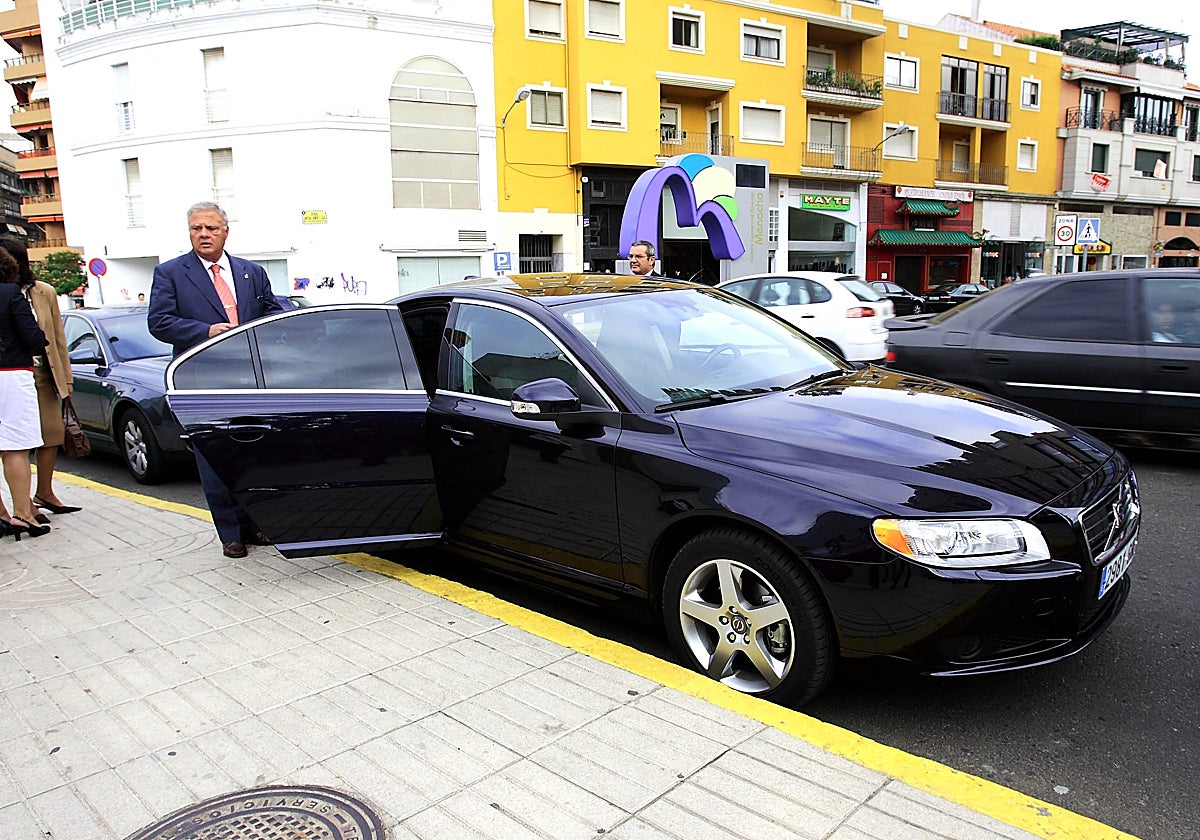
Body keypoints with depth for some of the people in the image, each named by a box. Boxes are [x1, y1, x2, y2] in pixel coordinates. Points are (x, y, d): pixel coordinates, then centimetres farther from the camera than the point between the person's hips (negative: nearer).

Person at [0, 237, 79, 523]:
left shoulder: (44, 292, 4)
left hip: (44, 375, 3)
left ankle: (44, 493, 24)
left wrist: (65, 376, 9)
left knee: (52, 434, 8)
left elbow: (58, 337, 9)